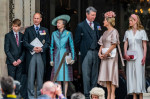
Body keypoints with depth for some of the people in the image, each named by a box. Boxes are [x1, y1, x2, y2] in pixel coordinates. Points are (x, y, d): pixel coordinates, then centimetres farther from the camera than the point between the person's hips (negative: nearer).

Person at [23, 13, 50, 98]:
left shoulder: (45, 30, 14)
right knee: (31, 75, -4)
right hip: (31, 55, -1)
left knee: (40, 75, 2)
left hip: (41, 55, 1)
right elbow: (25, 42, 3)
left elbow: (48, 43, 8)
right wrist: (32, 48, -12)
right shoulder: (28, 30, 11)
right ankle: (30, 94, -1)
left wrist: (41, 48, -10)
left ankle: (39, 93, 5)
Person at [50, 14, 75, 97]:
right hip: (57, 57, 2)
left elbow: (72, 46, 5)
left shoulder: (68, 33, 2)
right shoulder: (54, 34, 8)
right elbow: (51, 47, 10)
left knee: (66, 78, -3)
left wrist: (73, 58, -3)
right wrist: (51, 59, 5)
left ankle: (65, 95, 2)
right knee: (58, 78, -1)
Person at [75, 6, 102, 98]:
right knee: (86, 75, -2)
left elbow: (100, 39, 16)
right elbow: (77, 41, 1)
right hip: (86, 53, -4)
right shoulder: (81, 26, 0)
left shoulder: (97, 25, 13)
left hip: (96, 53, 4)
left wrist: (99, 50, 7)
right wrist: (82, 50, 2)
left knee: (95, 75, 6)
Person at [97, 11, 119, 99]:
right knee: (106, 75, 4)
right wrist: (100, 53, -1)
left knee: (111, 74, -8)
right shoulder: (105, 32, 16)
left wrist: (106, 53, -14)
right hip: (104, 56, 7)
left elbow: (114, 45, -13)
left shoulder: (114, 31, -7)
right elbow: (102, 44, 15)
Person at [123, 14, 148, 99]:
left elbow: (145, 45, 1)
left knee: (139, 74, -8)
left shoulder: (142, 31, 3)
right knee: (131, 75, -1)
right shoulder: (128, 32, 13)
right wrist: (125, 54, -4)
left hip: (139, 55, -4)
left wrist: (144, 56, -8)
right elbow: (125, 44, 11)